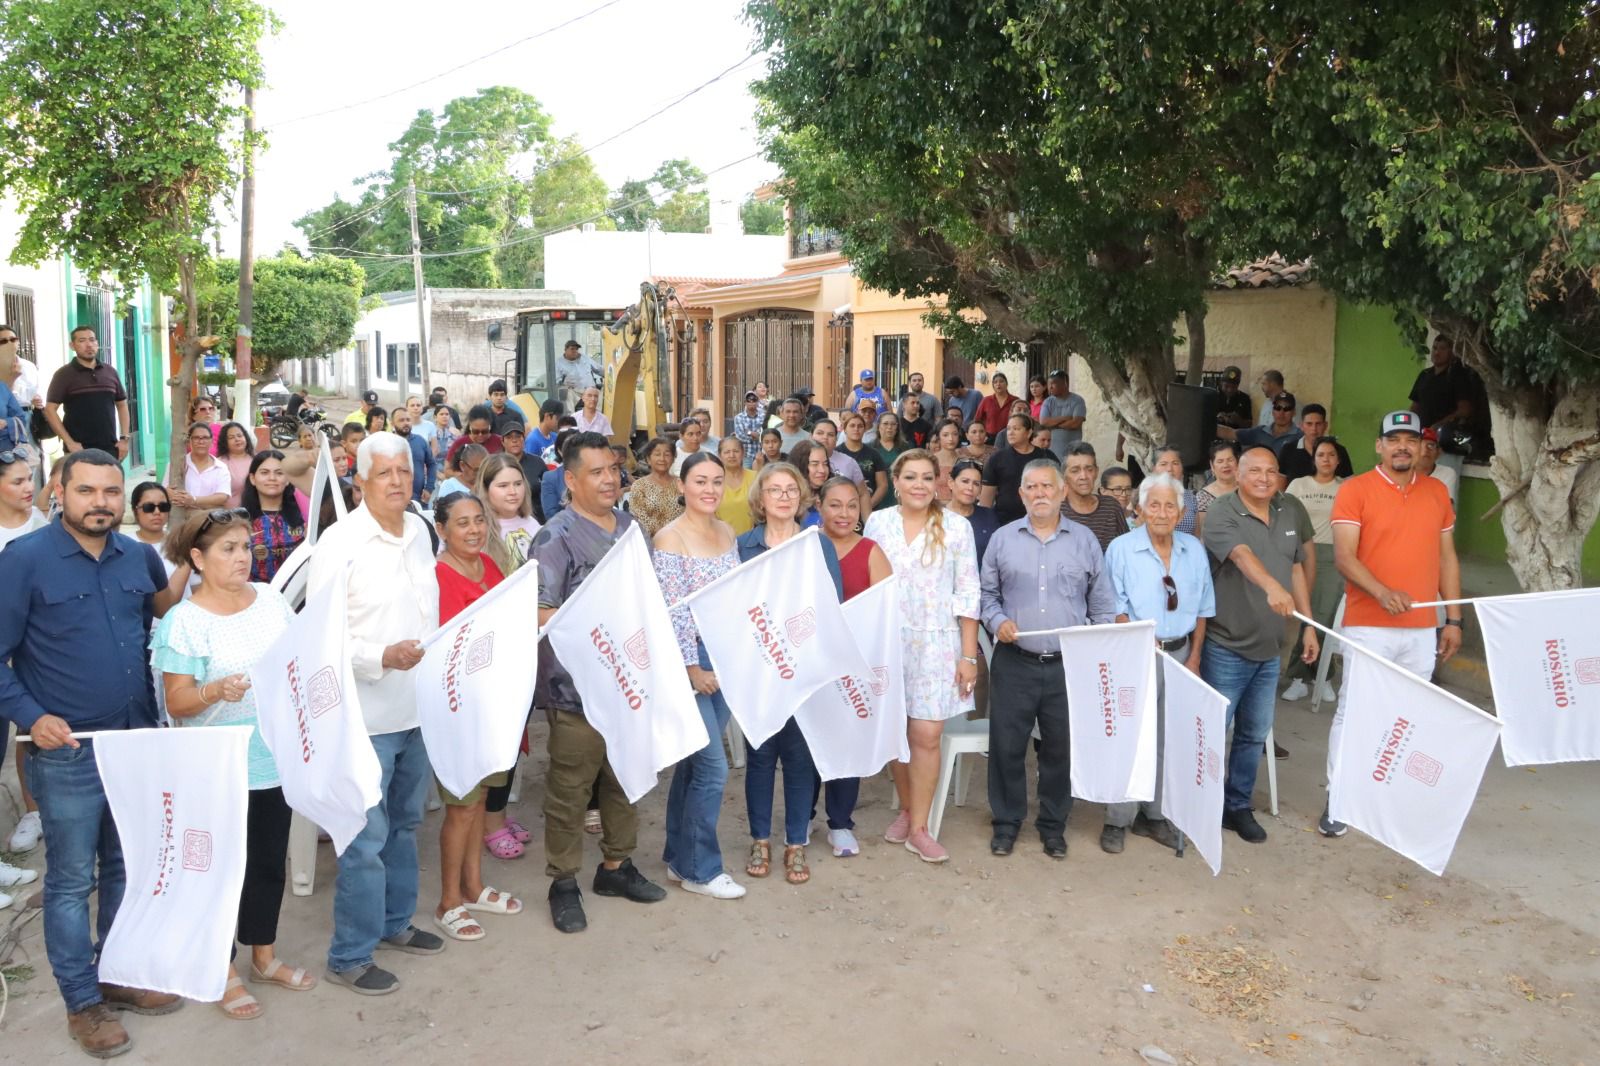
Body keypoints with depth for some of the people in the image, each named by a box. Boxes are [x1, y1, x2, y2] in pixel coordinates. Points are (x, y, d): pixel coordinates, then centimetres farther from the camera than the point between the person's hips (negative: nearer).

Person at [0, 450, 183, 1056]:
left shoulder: (139, 556, 4)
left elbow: (168, 619, 18)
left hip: (138, 742, 5)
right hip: (67, 752, -5)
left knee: (125, 868, 17)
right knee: (72, 881, 7)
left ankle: (119, 976, 34)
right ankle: (82, 1003, 21)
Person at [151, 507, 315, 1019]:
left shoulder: (271, 598, 3)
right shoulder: (184, 621, -12)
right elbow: (177, 703, -13)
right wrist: (215, 691, -31)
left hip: (278, 757, 5)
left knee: (270, 859, 16)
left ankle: (264, 954, 34)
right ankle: (225, 972, 25)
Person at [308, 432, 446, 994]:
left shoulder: (420, 531, 7)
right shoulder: (339, 542, -14)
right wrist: (382, 657, -27)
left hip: (419, 706, 7)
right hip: (368, 714, -7)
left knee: (404, 824, 21)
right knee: (366, 838, 0)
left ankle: (395, 921, 38)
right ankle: (349, 956, 15)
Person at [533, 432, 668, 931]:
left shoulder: (631, 527, 10)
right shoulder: (556, 538, -11)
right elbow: (538, 612, -19)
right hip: (578, 688, -7)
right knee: (570, 788, 5)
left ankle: (616, 864, 35)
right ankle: (563, 883, 20)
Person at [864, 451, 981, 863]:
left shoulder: (956, 527, -2)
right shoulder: (878, 523, 3)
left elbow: (967, 594, -1)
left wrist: (969, 656, -4)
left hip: (936, 644, -2)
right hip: (887, 641, 2)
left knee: (926, 736, -5)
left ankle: (919, 828, 9)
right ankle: (906, 809, 29)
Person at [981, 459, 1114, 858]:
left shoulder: (1084, 540, 5)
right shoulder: (1002, 538, 4)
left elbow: (1101, 604, 8)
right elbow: (987, 593, 9)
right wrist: (997, 621, -10)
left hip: (1069, 664, 0)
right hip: (1014, 662, 0)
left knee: (1060, 748, 9)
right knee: (1007, 745, 4)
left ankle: (1053, 824, 24)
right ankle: (1006, 822, 20)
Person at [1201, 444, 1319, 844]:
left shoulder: (1286, 515, 9)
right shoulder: (1222, 512, -14)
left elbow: (1296, 569, 16)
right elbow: (1242, 555, -32)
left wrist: (1309, 626, 13)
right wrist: (1272, 587, -49)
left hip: (1269, 650, 7)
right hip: (1226, 648, -6)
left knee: (1254, 735, 14)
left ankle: (1238, 806, 27)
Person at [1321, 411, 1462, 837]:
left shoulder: (1438, 492, 10)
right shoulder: (1355, 490, -5)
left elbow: (1447, 557, 15)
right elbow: (1343, 557, -12)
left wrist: (1453, 619, 11)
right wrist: (1382, 592, -28)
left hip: (1422, 628, 4)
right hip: (1368, 626, -4)